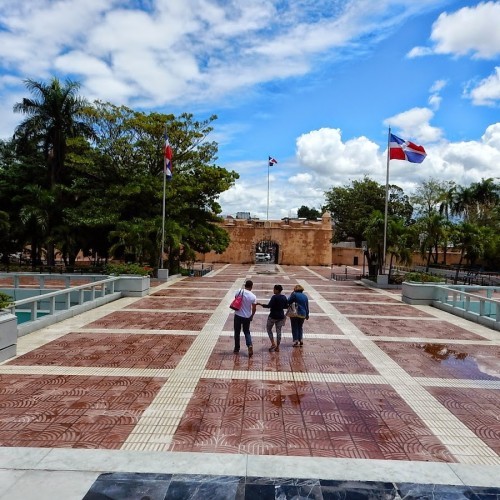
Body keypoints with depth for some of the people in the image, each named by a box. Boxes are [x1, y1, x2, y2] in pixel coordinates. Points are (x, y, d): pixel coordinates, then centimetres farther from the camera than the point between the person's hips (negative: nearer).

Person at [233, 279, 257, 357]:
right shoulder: (253, 297, -11)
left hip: (238, 315, 0)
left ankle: (236, 349, 22)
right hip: (247, 317, 1)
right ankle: (250, 345, -5)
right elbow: (254, 309, -5)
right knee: (247, 332, 17)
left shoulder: (239, 292, -11)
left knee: (237, 332, 14)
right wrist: (251, 316, 13)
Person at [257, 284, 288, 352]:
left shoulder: (274, 297, -17)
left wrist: (261, 304, -15)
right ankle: (277, 347, 14)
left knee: (269, 329, 13)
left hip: (273, 316, -6)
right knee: (278, 331, 10)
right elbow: (286, 306, 12)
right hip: (281, 316, 6)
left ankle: (273, 344, 4)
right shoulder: (284, 297, 3)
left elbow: (269, 306, -22)